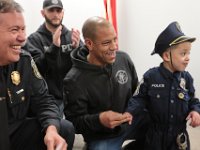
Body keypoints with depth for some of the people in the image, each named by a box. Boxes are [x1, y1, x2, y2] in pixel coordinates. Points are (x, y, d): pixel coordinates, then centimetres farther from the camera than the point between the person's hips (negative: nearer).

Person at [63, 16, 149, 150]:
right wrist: (99, 119, -33)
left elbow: (137, 91, 10)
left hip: (131, 122, 5)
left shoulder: (124, 58, -5)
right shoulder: (74, 80, -21)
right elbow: (74, 121, -15)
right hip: (101, 137, -4)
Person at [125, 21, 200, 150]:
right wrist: (130, 112, -20)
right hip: (156, 135, -2)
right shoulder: (151, 76, -13)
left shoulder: (186, 78, -4)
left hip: (179, 136, 3)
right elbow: (139, 98, -6)